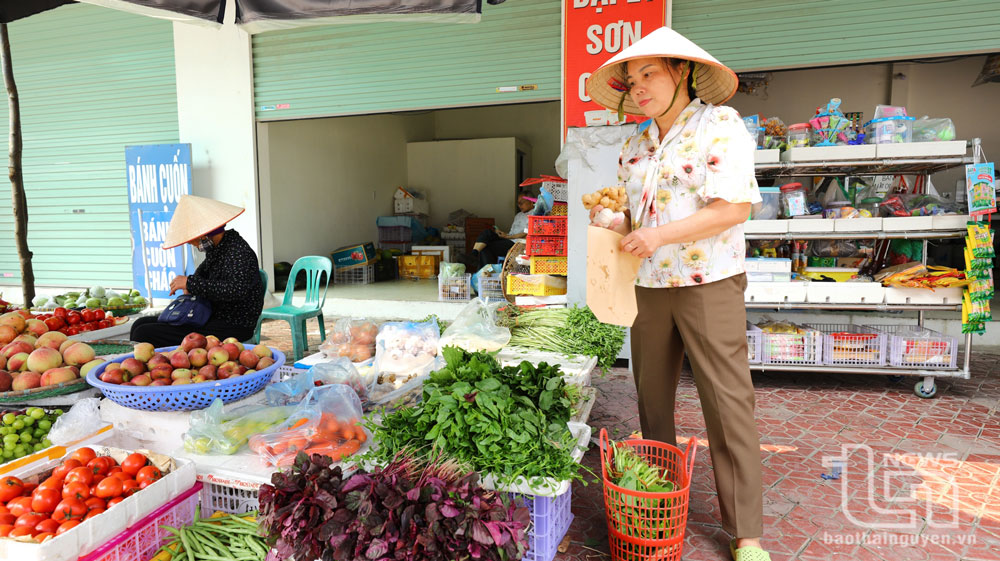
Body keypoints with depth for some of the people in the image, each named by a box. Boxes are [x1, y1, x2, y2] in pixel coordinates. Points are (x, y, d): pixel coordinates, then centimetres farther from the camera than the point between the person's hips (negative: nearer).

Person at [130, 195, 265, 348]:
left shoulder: (239, 251, -18)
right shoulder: (216, 248, 11)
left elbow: (237, 290, -33)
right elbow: (204, 269, 34)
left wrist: (191, 283, -23)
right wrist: (190, 285, 10)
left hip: (229, 329, -10)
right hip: (210, 319, 10)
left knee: (143, 335, -17)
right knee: (140, 324, 14)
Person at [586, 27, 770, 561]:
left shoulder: (721, 124, -5)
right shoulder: (635, 144, 14)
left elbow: (734, 208, -14)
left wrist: (661, 236, -20)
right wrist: (613, 222, -2)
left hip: (709, 285, -6)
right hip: (648, 286, 6)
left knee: (728, 404, -3)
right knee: (651, 397, 12)